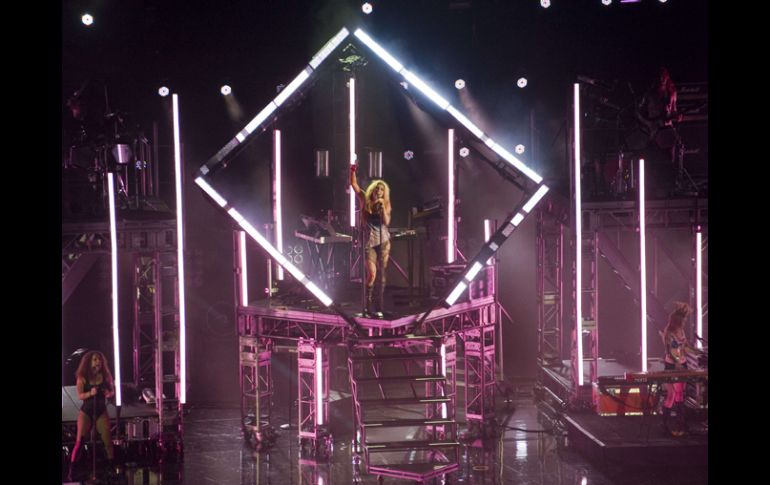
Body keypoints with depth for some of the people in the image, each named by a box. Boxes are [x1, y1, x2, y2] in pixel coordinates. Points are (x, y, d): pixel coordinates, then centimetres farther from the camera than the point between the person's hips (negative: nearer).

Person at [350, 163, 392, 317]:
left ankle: (380, 307, 3)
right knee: (372, 273, -14)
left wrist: (382, 206, -17)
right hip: (370, 242, -1)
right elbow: (354, 184, 4)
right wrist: (353, 171, -10)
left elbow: (386, 222, -9)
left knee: (382, 274, -1)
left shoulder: (386, 204, 4)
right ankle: (367, 306, -2)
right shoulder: (365, 200, 3)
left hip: (383, 241, 1)